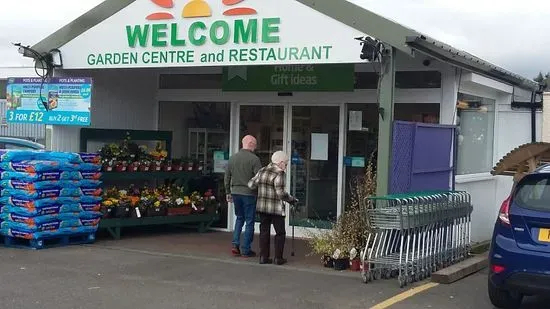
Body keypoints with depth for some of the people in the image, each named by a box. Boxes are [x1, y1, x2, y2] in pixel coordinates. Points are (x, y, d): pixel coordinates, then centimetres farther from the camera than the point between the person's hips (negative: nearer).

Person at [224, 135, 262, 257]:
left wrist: (228, 193, 20)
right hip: (249, 194, -5)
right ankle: (246, 250, 7)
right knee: (249, 222, 4)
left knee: (239, 218, 20)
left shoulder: (232, 158, 7)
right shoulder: (254, 159, -11)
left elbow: (226, 178, 12)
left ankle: (235, 245, 9)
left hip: (235, 193, 5)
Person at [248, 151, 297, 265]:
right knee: (280, 232, 6)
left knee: (264, 231, 11)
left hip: (262, 207, 6)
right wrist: (291, 199, -3)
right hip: (276, 208, -6)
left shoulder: (262, 171, 8)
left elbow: (251, 185, 7)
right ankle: (278, 258, 6)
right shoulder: (280, 174, -13)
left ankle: (263, 257, 10)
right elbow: (280, 193, -17)